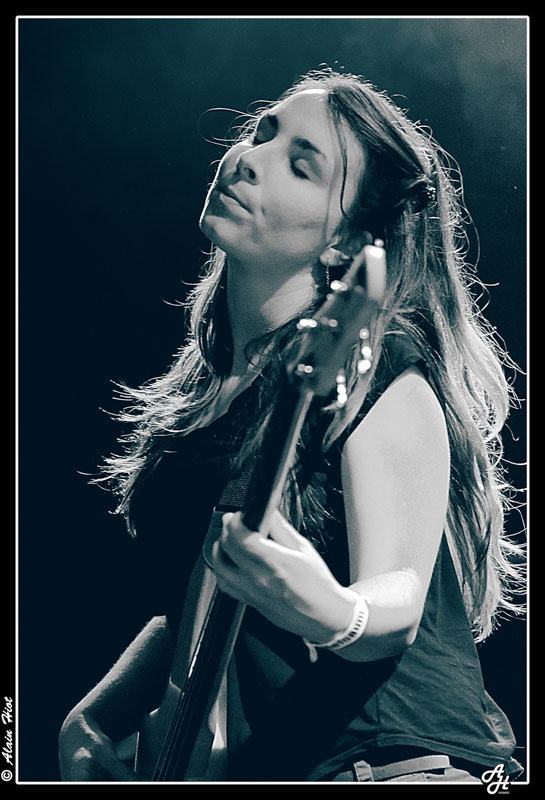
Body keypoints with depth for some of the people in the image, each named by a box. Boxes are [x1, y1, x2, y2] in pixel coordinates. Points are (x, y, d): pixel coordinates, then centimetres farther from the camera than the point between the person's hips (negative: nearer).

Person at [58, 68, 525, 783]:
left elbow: (399, 598, -22)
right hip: (252, 769, 5)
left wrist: (334, 616, -42)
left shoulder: (384, 378, -11)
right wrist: (92, 718, 4)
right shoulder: (202, 388, 9)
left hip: (404, 764, -4)